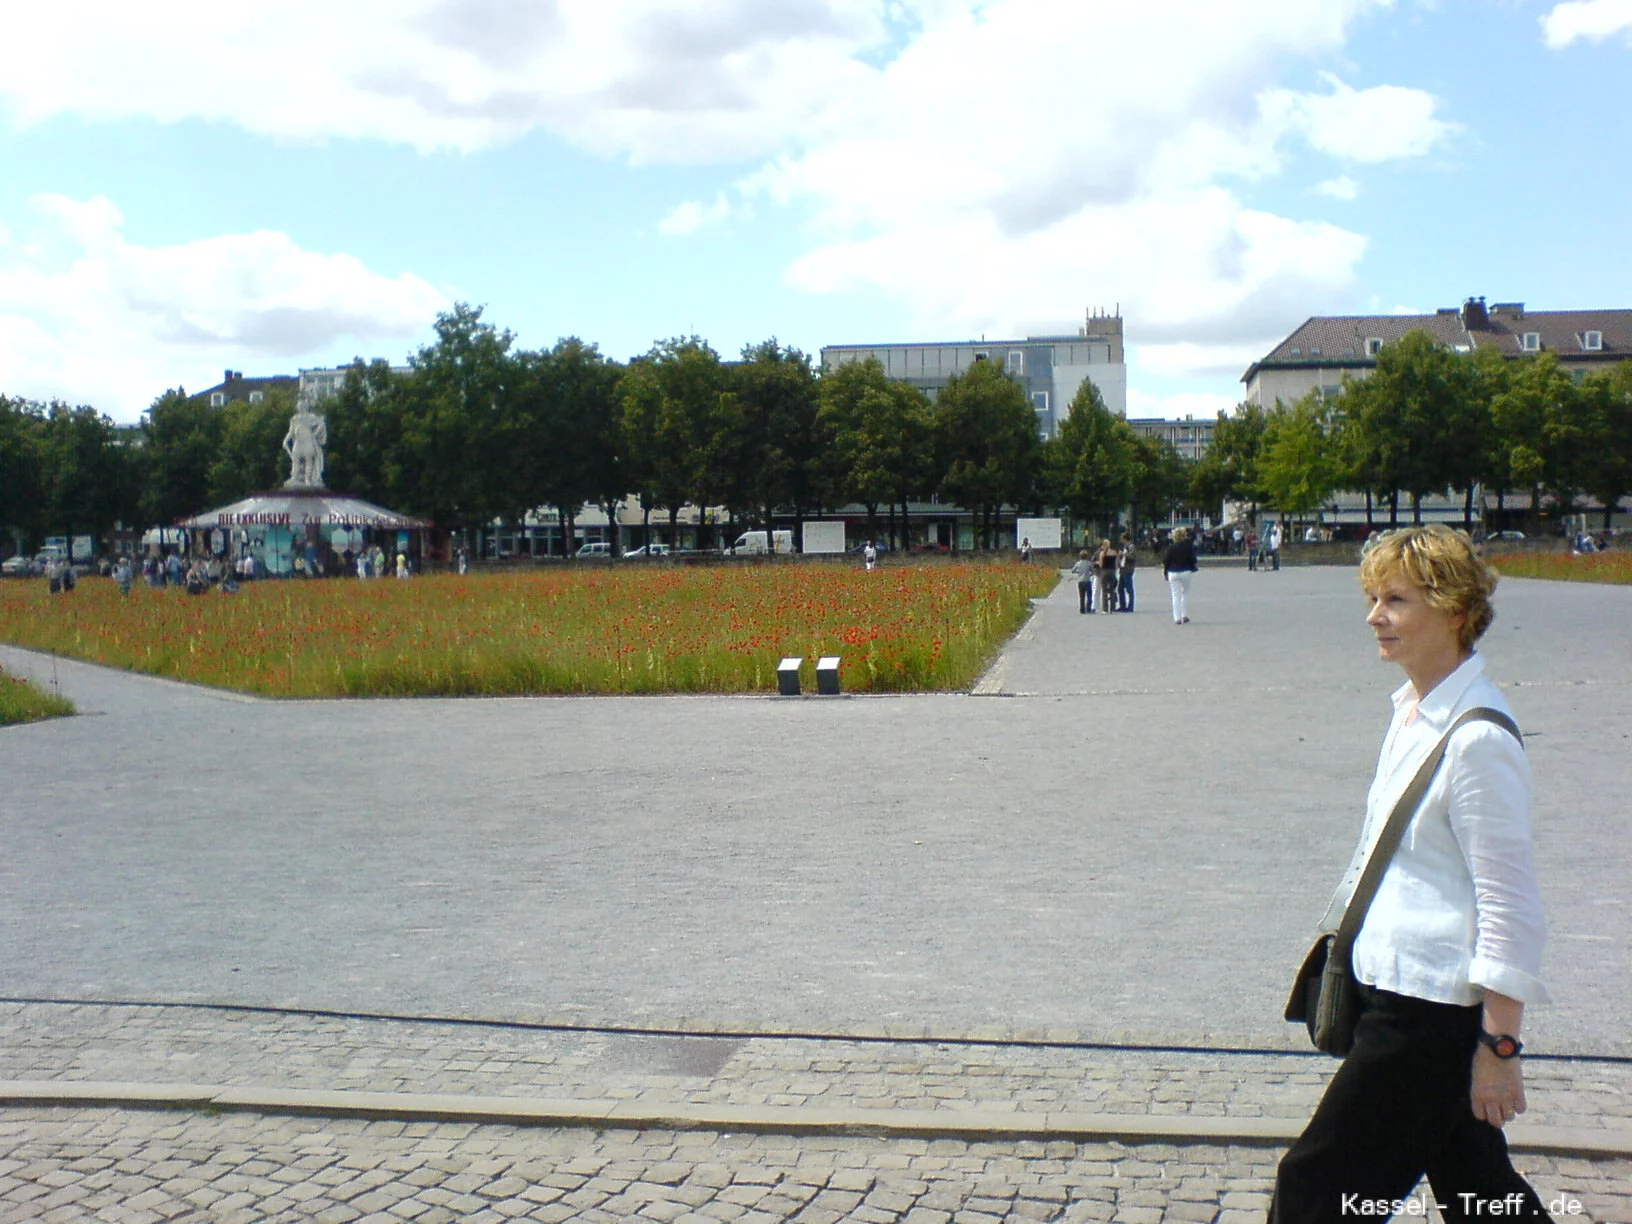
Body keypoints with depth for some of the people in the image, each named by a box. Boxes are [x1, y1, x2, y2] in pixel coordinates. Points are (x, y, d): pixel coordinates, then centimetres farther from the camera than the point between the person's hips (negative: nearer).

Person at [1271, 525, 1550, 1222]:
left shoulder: (1479, 741, -20)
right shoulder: (1414, 711, 7)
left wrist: (1498, 1044, -17)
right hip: (1398, 988, 9)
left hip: (1434, 1007, -9)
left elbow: (1510, 906, -19)